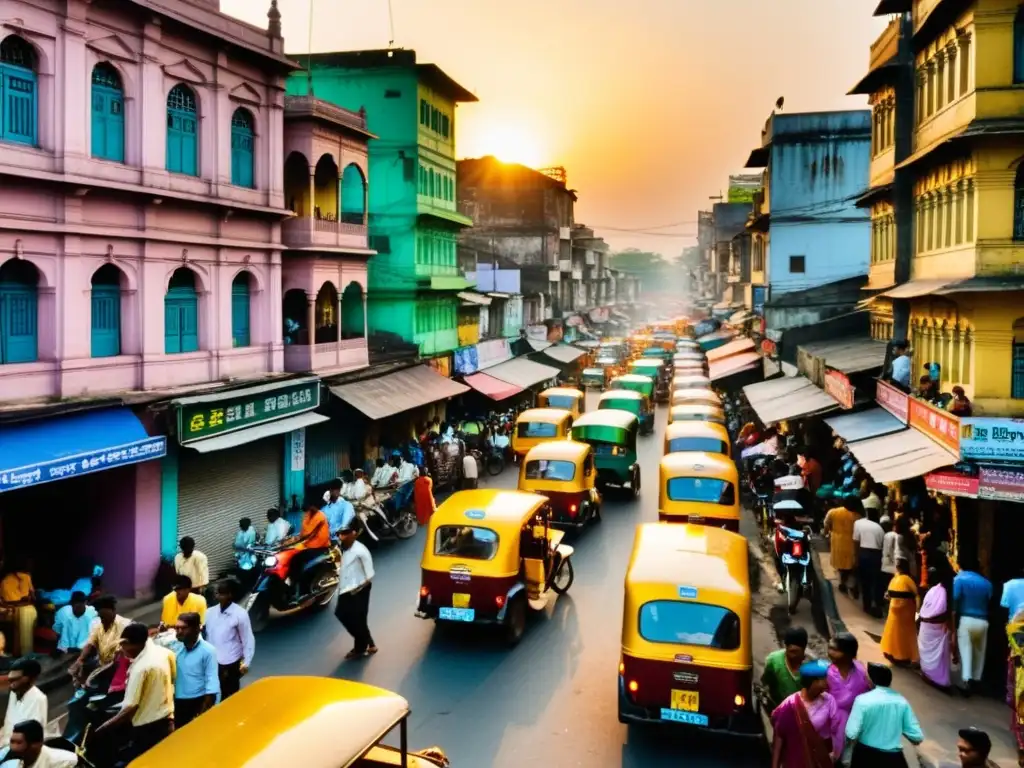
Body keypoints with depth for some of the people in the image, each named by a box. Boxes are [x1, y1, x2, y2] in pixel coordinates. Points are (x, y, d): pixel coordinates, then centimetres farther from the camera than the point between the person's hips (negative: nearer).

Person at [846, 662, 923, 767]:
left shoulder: (863, 700, -16)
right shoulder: (901, 701, -4)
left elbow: (851, 734, -20)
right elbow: (917, 736, -2)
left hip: (866, 756, -3)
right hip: (893, 758, 3)